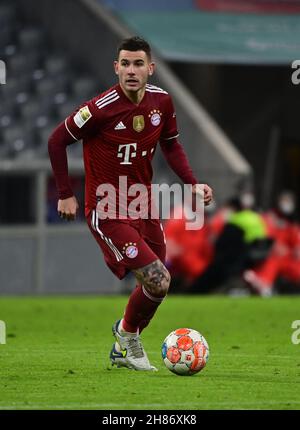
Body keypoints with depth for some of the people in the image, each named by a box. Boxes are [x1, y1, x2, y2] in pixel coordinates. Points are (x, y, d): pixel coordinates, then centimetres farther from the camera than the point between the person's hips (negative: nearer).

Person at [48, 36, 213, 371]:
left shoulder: (161, 101, -3)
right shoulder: (101, 108, -21)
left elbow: (170, 144, 14)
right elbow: (57, 141, -9)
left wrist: (192, 183, 1)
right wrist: (65, 194, -7)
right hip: (107, 211, -7)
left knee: (154, 284, 13)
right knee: (158, 281, -16)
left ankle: (123, 350, 37)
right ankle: (127, 333, 14)